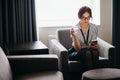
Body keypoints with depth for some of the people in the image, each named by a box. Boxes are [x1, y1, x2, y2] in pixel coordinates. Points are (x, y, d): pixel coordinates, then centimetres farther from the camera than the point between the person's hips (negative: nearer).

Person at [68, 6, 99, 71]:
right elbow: (78, 49, -20)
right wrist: (74, 36, -36)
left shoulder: (94, 27, -6)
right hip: (76, 52, -3)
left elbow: (94, 43, -4)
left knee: (95, 52, -33)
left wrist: (94, 45, -29)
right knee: (87, 53, -36)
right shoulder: (74, 29, -16)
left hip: (89, 50, 3)